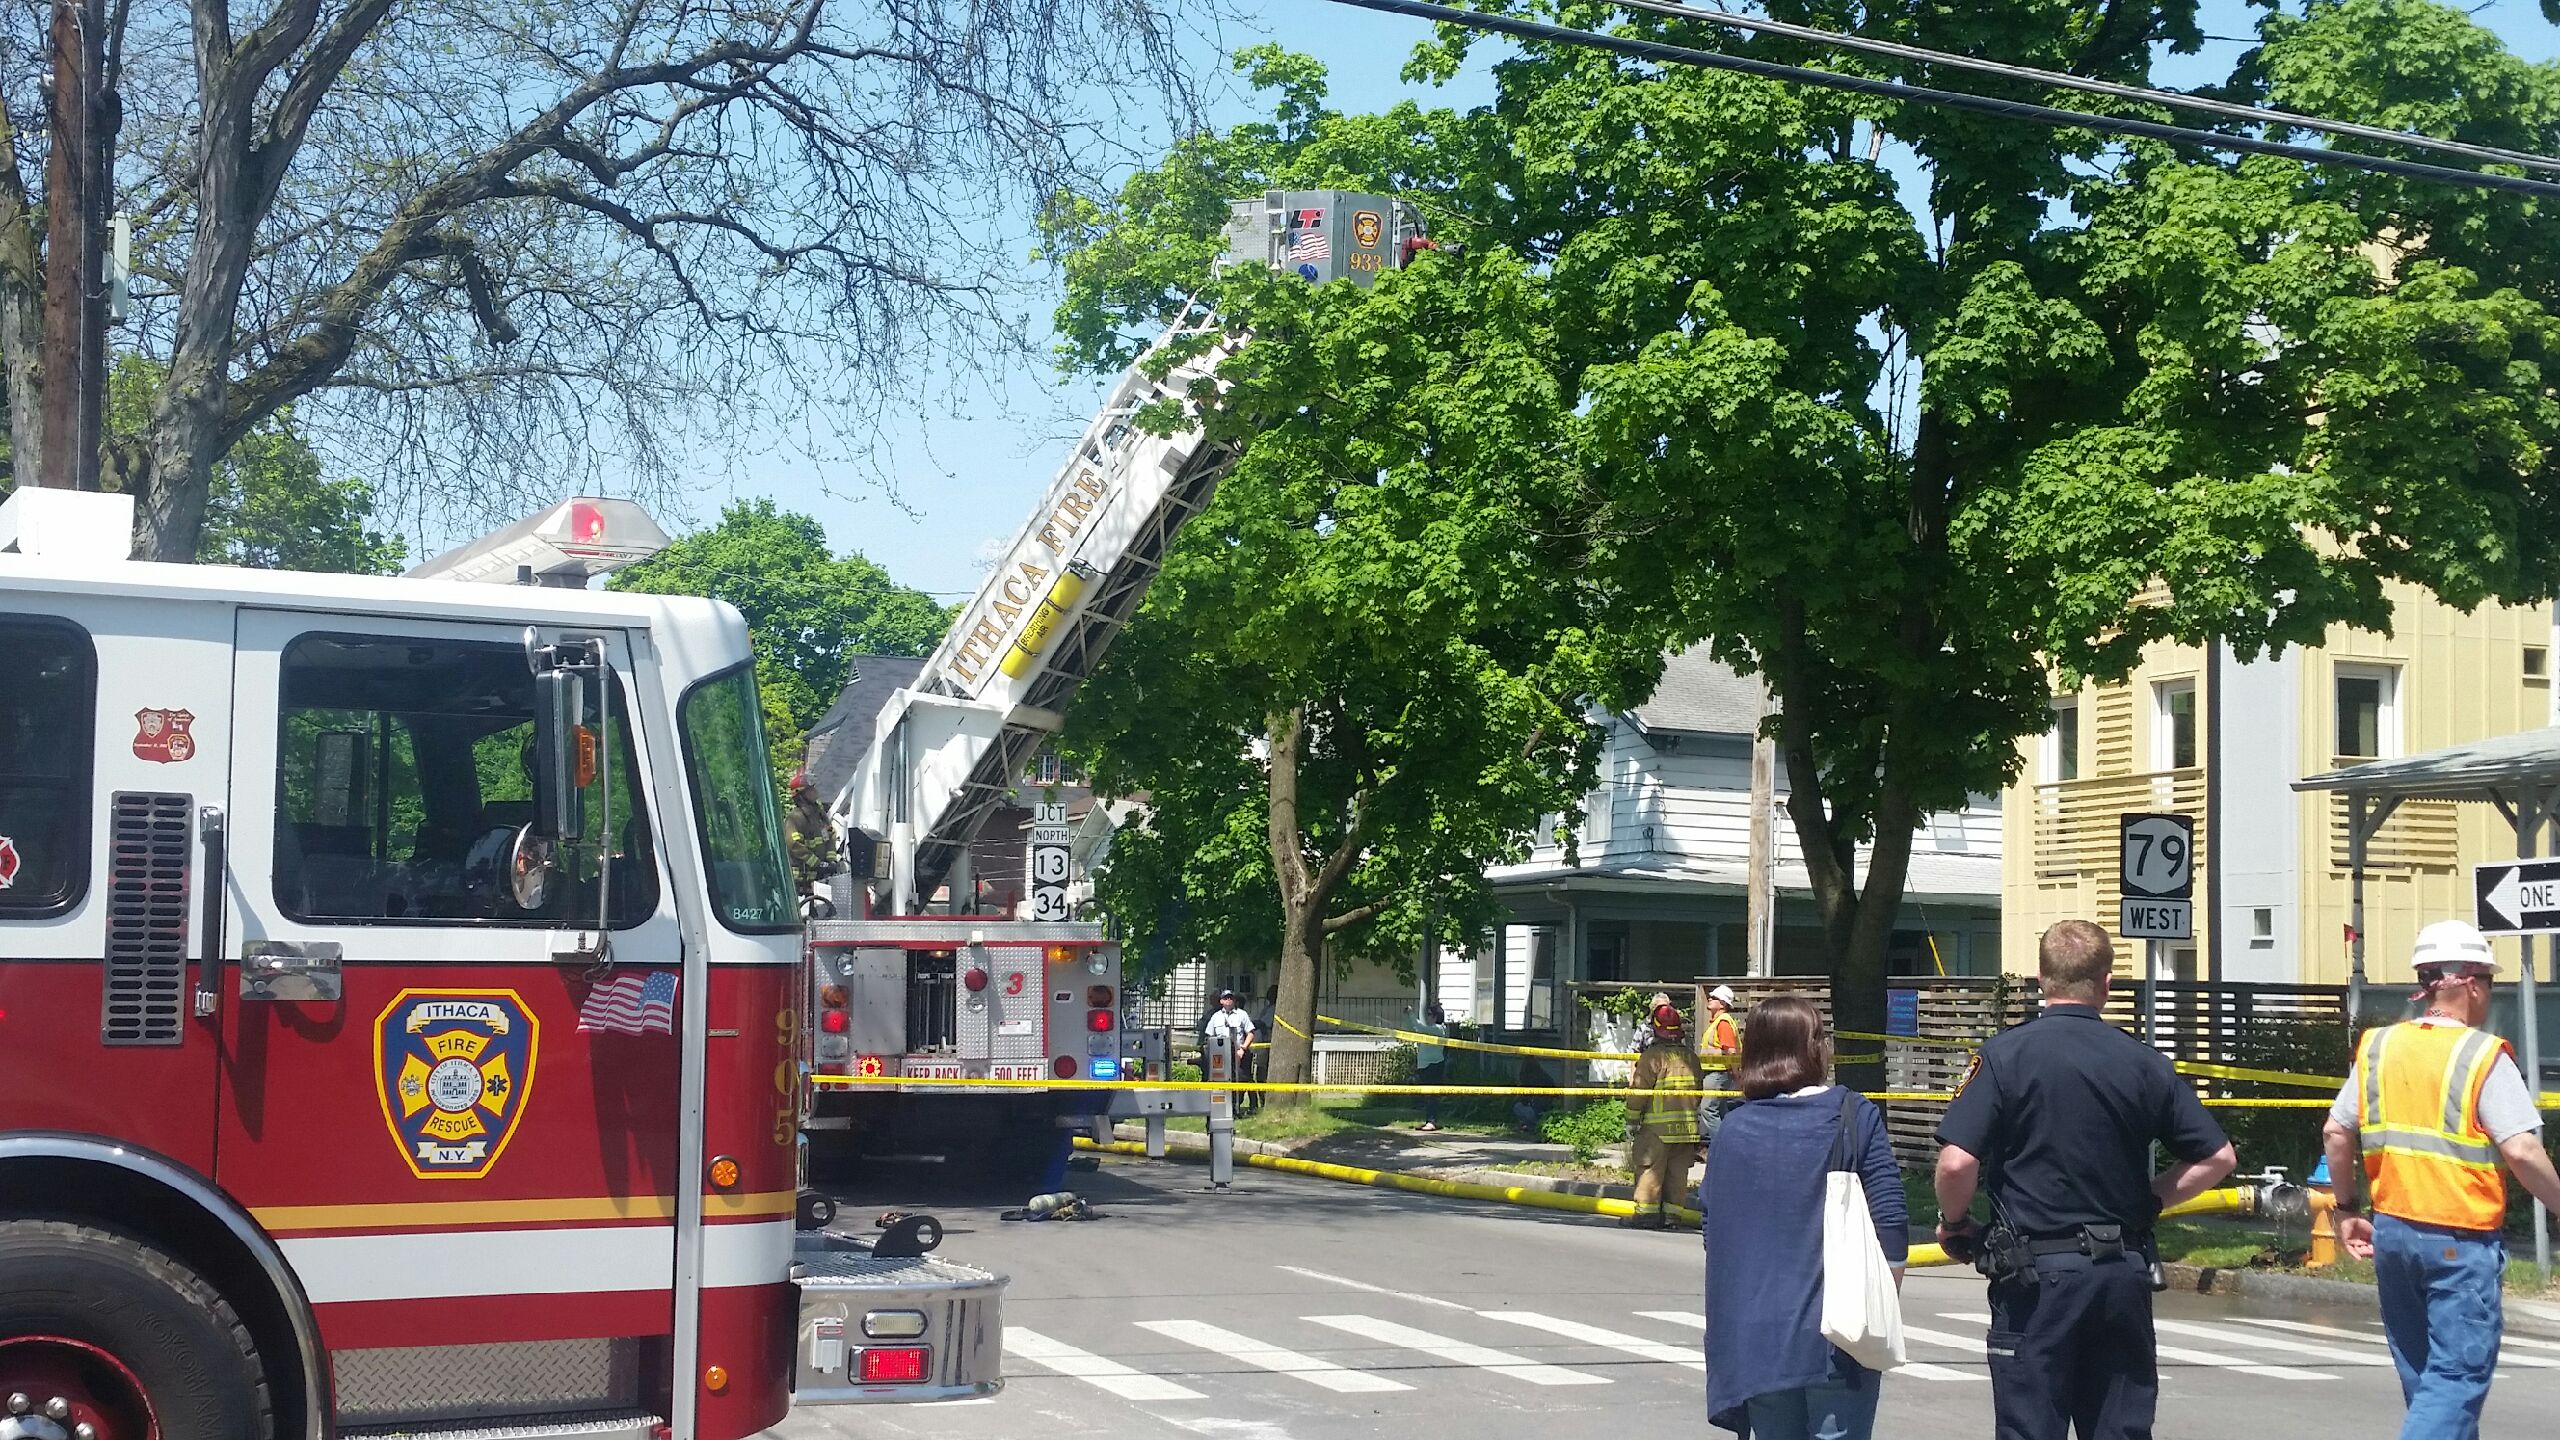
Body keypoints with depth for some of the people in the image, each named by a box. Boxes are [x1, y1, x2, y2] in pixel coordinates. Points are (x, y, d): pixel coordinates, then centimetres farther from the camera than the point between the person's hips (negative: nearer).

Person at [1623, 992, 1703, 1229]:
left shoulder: (1652, 1056, -10)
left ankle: (1646, 1212, -5)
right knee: (1677, 1172, 9)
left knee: (1650, 1168, -2)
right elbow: (1697, 1091, 17)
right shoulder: (1691, 1058, 9)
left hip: (1658, 1127, -6)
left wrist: (1631, 1121, -2)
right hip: (1687, 1126, 6)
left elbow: (1639, 1091, -10)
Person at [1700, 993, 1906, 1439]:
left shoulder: (1733, 1128, 5)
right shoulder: (1854, 1117, -4)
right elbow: (1891, 1222, -7)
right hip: (1838, 1332, -3)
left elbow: (1715, 1234, 9)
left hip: (1757, 1339, 3)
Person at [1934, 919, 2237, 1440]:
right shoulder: (2145, 1063, 3)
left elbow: (1957, 1162, -15)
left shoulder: (2005, 1054, -8)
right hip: (2124, 1271, 3)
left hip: (2035, 1274, -3)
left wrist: (1953, 1222, 3)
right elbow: (2217, 1157, 5)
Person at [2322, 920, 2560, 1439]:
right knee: (2457, 1375, -3)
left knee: (2420, 1371, 18)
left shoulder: (2378, 1046, 4)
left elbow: (2336, 1133, 5)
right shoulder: (2483, 1056, -12)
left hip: (2391, 1229, 6)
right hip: (2461, 1240, -6)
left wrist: (2346, 1209, 16)